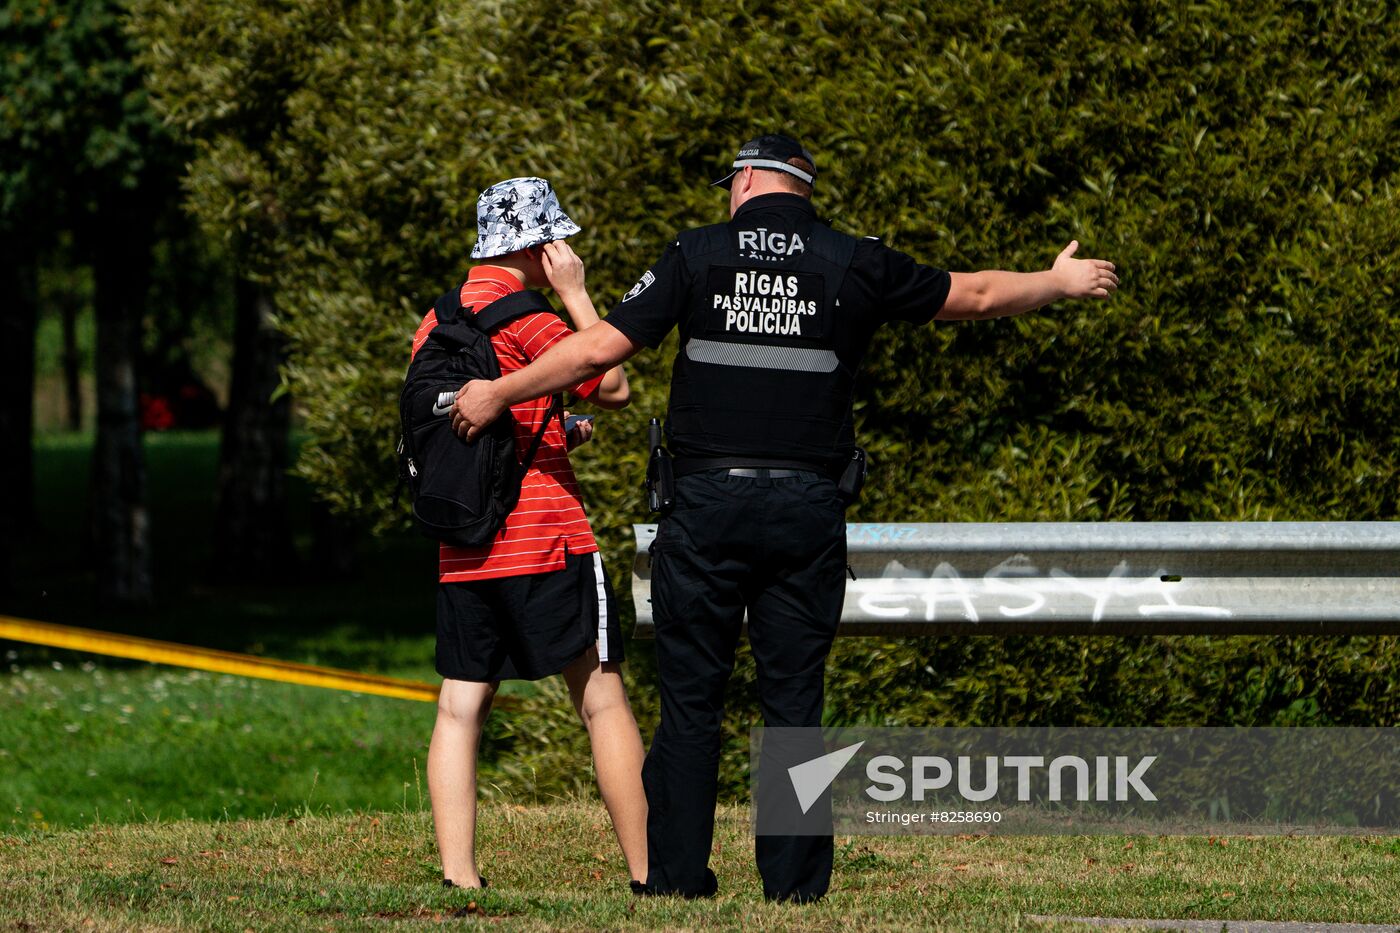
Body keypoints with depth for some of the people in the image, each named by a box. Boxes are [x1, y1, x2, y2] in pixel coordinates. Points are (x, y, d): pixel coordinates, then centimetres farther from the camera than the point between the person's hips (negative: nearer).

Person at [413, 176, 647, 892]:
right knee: (602, 699, -1)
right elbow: (614, 387, -5)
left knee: (461, 706, 4)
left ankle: (458, 875, -3)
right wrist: (576, 293, 0)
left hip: (459, 554, 7)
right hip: (543, 538, -7)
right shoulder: (525, 316, -11)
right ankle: (646, 871, -3)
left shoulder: (434, 324, 13)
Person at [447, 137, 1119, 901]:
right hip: (808, 510, 1)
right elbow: (973, 296, 18)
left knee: (690, 698, 5)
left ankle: (677, 875, 3)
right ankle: (794, 883, 4)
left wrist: (497, 394, 9)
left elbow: (601, 348, -2)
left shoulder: (697, 256, 2)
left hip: (707, 502, -1)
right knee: (794, 701, 5)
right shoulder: (855, 264, 5)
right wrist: (1060, 282, 36)